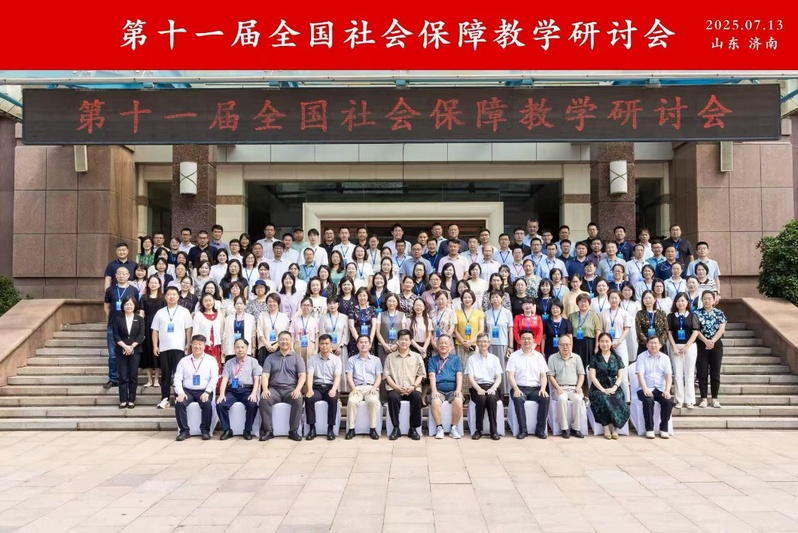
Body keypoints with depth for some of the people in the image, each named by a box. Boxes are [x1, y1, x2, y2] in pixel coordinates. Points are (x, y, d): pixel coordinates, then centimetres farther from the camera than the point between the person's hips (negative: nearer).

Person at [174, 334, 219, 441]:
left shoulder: (211, 360, 5)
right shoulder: (184, 361, 10)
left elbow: (214, 378, -3)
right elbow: (177, 378, 4)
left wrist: (207, 392, -17)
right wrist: (180, 392, -12)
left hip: (203, 392, -2)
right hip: (187, 391, 2)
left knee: (207, 404, -32)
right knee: (179, 403, -28)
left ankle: (205, 430, -15)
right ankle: (184, 430, -14)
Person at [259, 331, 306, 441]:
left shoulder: (297, 357, 10)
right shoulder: (270, 358, 14)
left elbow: (302, 375, 1)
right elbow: (265, 375, 5)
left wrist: (297, 389, -17)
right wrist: (265, 389, -14)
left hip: (291, 388, -1)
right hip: (274, 389, 1)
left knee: (298, 400, -34)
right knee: (264, 399, -30)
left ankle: (293, 430, -22)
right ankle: (268, 430, -20)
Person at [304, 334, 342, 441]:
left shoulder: (336, 359, 5)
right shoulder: (313, 359, 7)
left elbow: (337, 377, -6)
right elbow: (310, 376, -4)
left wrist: (333, 389, -26)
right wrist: (309, 390, -23)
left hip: (330, 387, -1)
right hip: (317, 387, 1)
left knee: (333, 399, -34)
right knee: (308, 398, -31)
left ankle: (331, 428, -22)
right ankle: (312, 428, -21)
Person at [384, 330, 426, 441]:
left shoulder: (417, 356, 14)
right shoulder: (390, 357, 14)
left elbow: (420, 374, 9)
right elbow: (387, 375, 7)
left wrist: (413, 386, -8)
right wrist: (396, 387, -10)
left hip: (412, 389, 0)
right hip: (395, 388, 0)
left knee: (417, 397, -33)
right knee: (392, 397, -34)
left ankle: (413, 428, -19)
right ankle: (396, 428, -21)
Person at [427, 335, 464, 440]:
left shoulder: (456, 359, 16)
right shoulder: (432, 360, 14)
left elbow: (459, 375, 5)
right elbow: (432, 376, 1)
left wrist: (458, 390, -12)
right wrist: (434, 390, -15)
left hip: (452, 390, 0)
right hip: (438, 390, 0)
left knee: (458, 401, -32)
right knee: (434, 402, -33)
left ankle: (454, 427, -13)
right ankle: (439, 427, -15)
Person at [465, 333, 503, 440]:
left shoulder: (494, 359, 18)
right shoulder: (472, 359, 13)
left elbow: (499, 377, 8)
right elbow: (470, 377, 2)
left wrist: (493, 388, -12)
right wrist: (478, 389, -17)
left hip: (491, 387, 1)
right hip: (476, 388, -1)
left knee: (491, 398, -34)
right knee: (481, 398, -35)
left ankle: (494, 430, -28)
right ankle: (478, 430, -24)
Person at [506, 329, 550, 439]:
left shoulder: (539, 356, 13)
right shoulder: (514, 356, 6)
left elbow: (543, 375, 7)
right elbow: (510, 375, -2)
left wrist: (543, 388, -12)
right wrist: (516, 389, -19)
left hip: (535, 389, 2)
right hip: (520, 388, -2)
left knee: (545, 398, -28)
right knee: (518, 399, -35)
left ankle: (540, 429, -17)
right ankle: (522, 430, -24)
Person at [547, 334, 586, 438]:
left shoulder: (576, 357, 15)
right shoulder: (553, 358, 8)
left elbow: (581, 374, 12)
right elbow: (551, 376, 3)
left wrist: (578, 387, -4)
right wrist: (558, 388, -11)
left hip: (574, 388, 2)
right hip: (560, 388, -2)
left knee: (578, 399, -32)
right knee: (562, 399, -35)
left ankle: (575, 428, -22)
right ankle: (564, 428, -26)